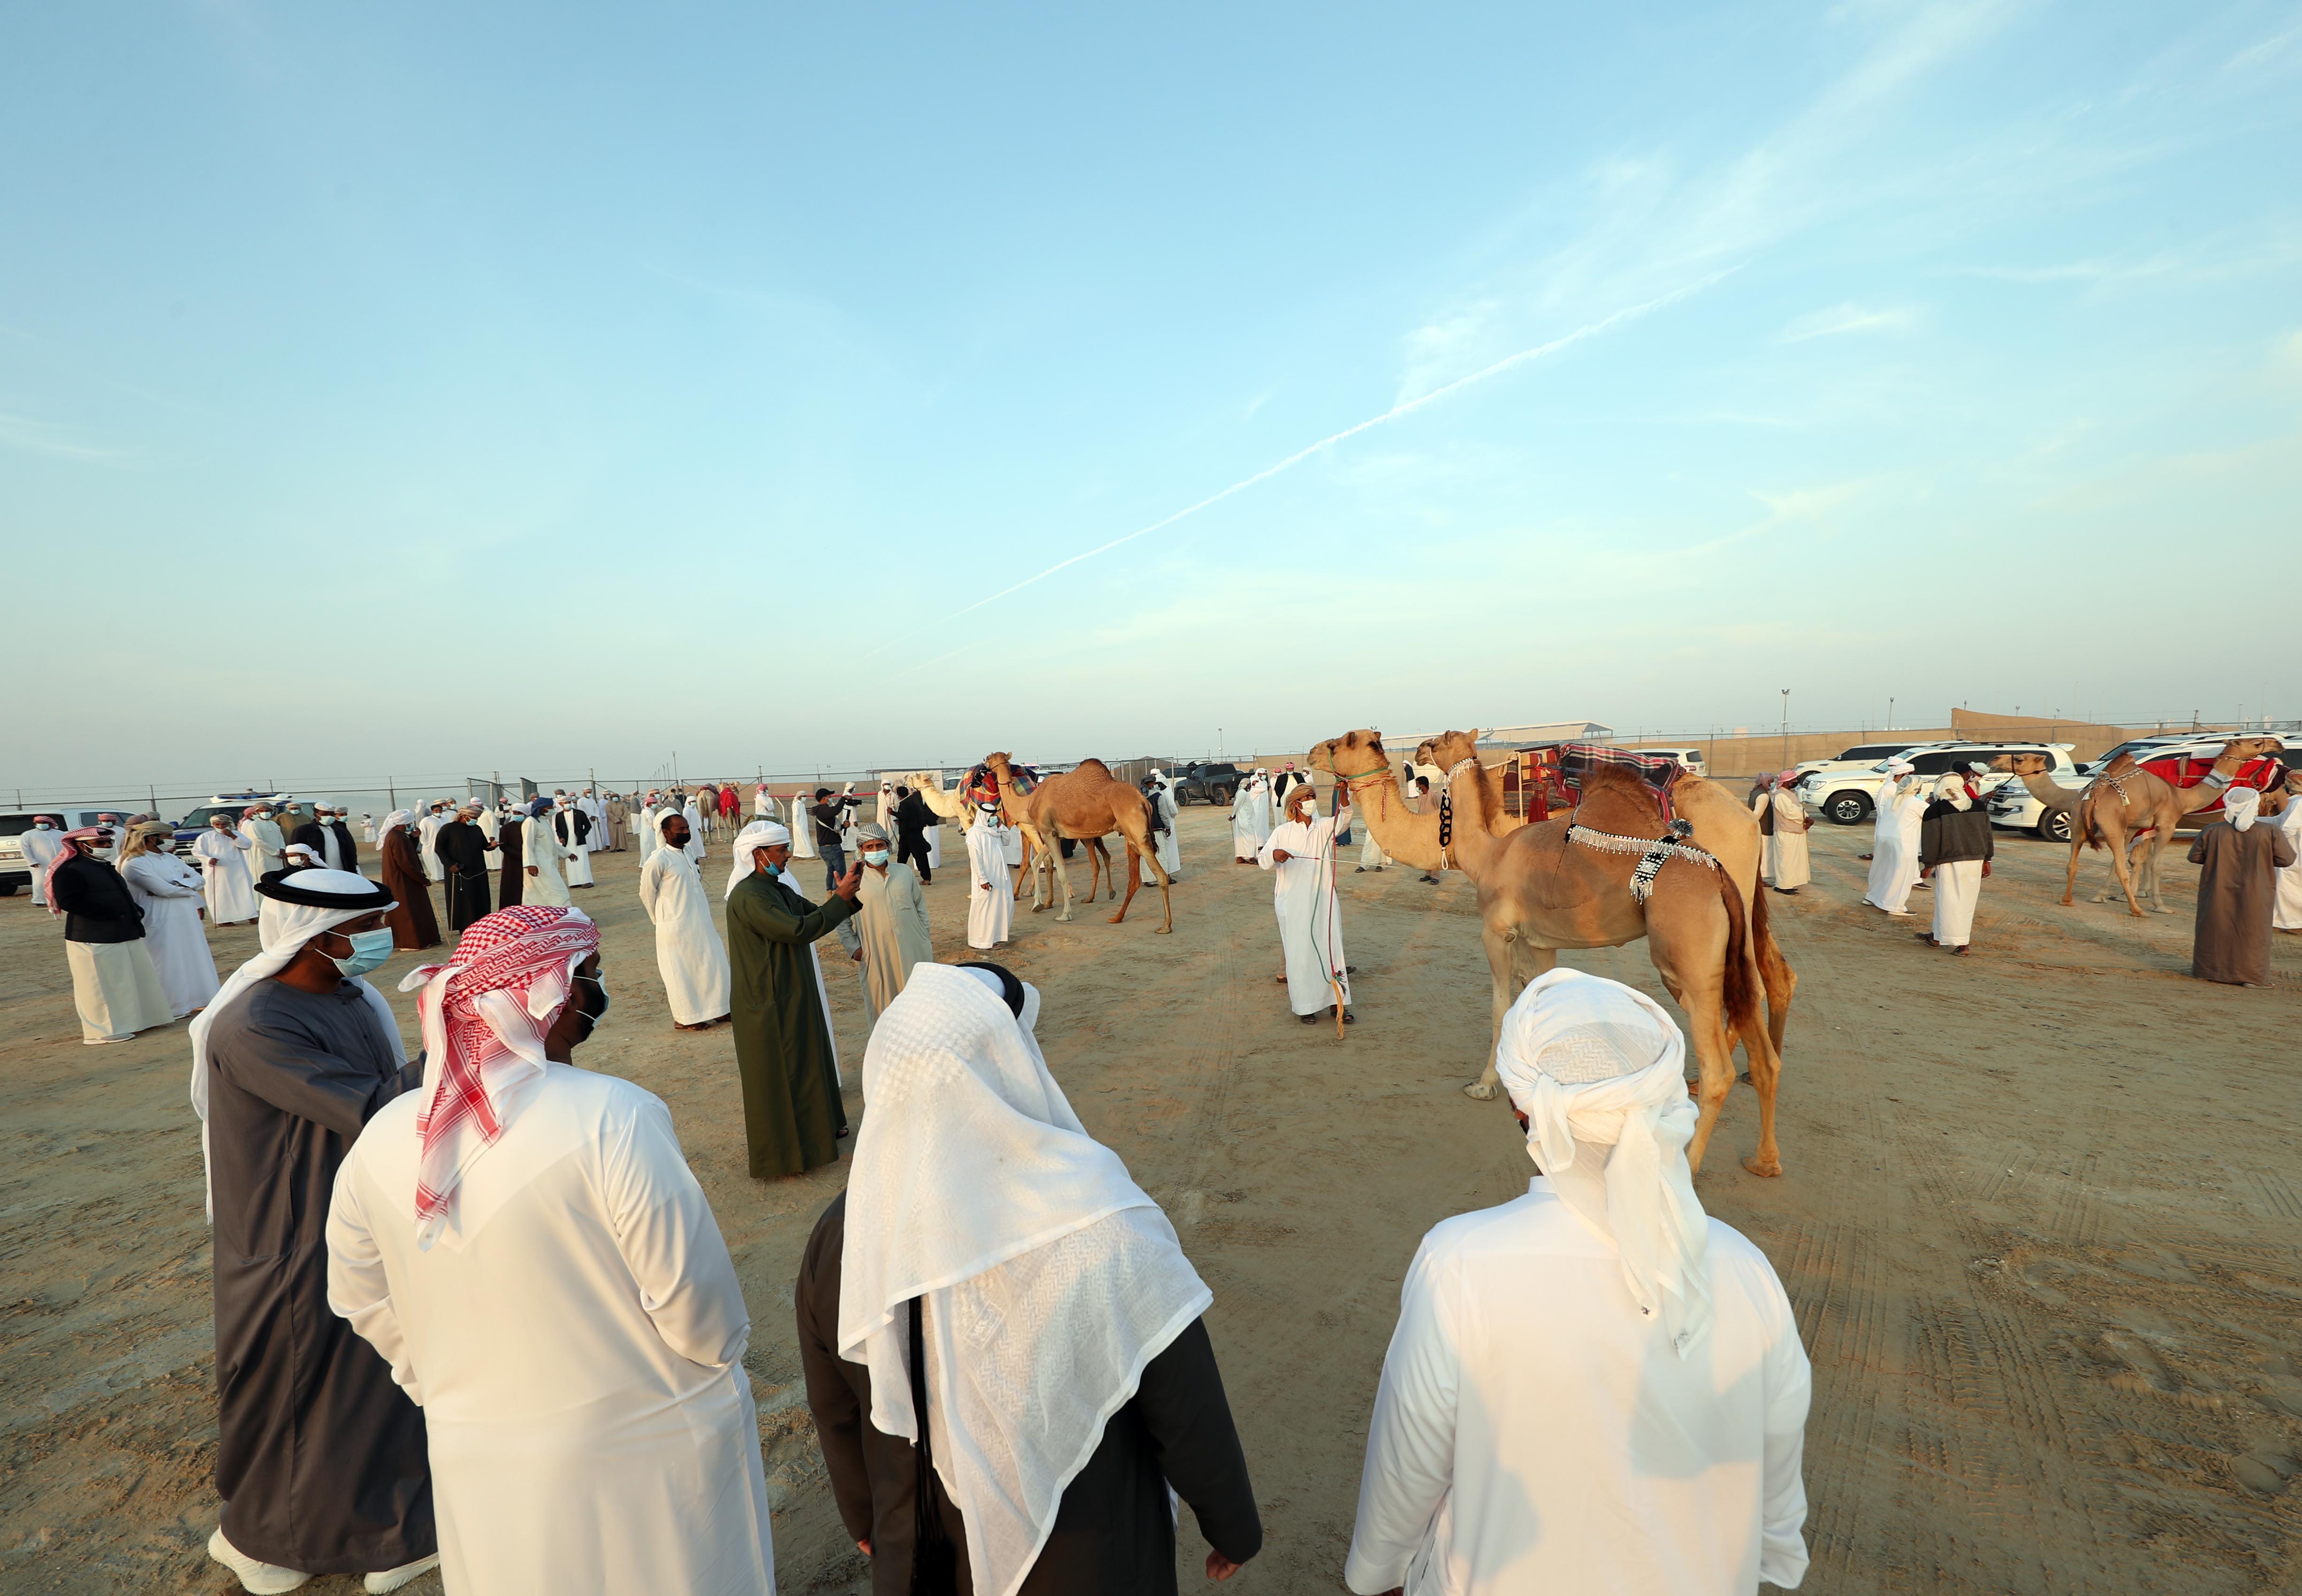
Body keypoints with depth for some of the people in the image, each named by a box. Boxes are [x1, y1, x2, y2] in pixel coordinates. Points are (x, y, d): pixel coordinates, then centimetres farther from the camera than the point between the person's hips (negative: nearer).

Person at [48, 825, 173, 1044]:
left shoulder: (105, 867, 18)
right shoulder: (69, 871, -11)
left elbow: (122, 895, 27)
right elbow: (69, 903, -21)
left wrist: (136, 911, 8)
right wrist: (111, 915, -20)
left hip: (125, 934, 9)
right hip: (93, 939, -9)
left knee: (137, 980, 14)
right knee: (102, 986, -1)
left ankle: (138, 1019, 26)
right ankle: (105, 1030, 9)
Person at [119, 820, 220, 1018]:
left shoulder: (170, 858, 11)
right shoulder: (134, 864, -13)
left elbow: (197, 878, 9)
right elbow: (165, 890, -19)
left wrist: (178, 885, -7)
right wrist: (191, 889, -4)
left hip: (187, 916, 8)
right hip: (162, 920, -7)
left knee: (193, 956, 13)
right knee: (169, 963, -1)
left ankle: (194, 1000, 24)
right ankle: (172, 1008, 9)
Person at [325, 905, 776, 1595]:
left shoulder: (381, 1138, -10)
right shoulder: (614, 1118, -29)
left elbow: (362, 1302, 5)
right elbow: (695, 1300, -23)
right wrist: (723, 1358, -1)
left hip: (479, 1466, 5)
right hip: (643, 1455, -5)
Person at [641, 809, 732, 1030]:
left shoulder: (687, 852, 8)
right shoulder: (658, 860, -15)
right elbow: (646, 893, -7)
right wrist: (662, 919, 3)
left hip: (700, 923, 7)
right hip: (677, 927, -7)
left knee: (712, 963, 11)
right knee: (682, 972, 3)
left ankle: (715, 1009, 24)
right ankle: (685, 1018, 16)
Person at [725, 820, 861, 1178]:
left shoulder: (778, 889, 7)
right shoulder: (749, 896, -23)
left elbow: (813, 915, 10)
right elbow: (798, 930, -30)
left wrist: (845, 894, -5)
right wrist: (840, 900, -21)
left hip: (794, 995, 9)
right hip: (771, 1003, -9)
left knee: (806, 1061, 22)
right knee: (780, 1071, 3)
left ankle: (820, 1124, 39)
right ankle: (783, 1151, 18)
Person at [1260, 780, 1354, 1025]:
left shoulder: (1325, 828, 7)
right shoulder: (1283, 833, 2)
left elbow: (1345, 815, -10)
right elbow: (1263, 861, -4)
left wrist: (1343, 792, -28)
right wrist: (1274, 854, -27)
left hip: (1324, 899, 2)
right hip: (1294, 902, -2)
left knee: (1331, 948, 5)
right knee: (1300, 953, 2)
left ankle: (1337, 1001, 15)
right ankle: (1305, 1005, 13)